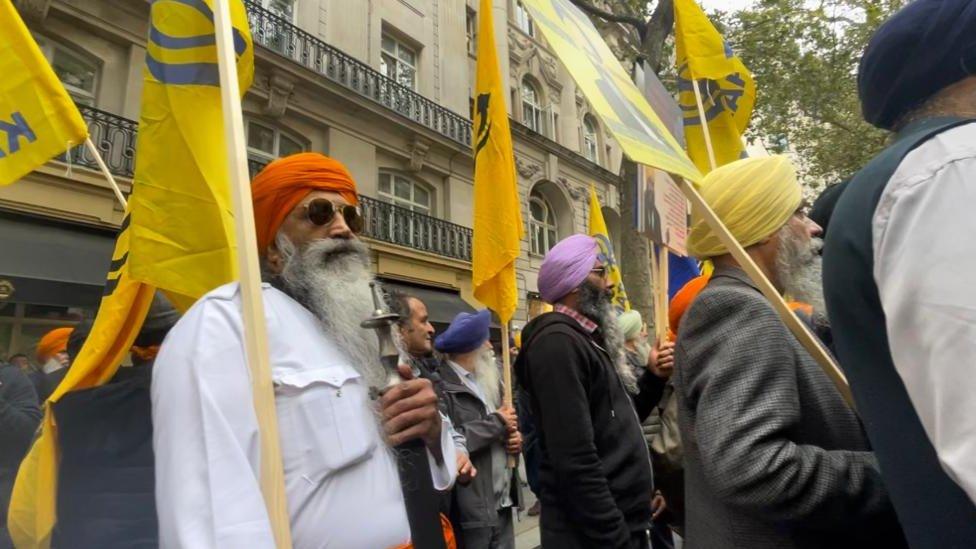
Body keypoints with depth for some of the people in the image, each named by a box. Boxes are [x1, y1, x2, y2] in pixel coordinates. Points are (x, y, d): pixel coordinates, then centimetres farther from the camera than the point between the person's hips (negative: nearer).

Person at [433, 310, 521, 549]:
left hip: (502, 502, 8)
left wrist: (514, 436, -3)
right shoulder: (441, 385, -16)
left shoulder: (486, 380, 14)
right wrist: (496, 422, -14)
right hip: (471, 509, -8)